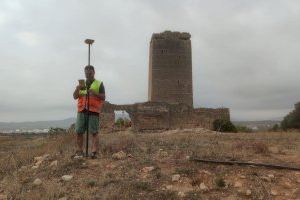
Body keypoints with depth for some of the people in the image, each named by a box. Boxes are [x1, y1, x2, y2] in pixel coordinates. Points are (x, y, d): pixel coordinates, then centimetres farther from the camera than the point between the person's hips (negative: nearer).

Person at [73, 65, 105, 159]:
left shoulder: (99, 84, 9)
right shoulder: (81, 84, 22)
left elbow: (103, 97, 1)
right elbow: (75, 97, 14)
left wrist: (95, 93, -16)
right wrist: (77, 89, -4)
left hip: (93, 111, -4)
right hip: (82, 111, 4)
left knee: (94, 132, -7)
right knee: (78, 132, 1)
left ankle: (94, 152, -5)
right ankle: (79, 151, 10)